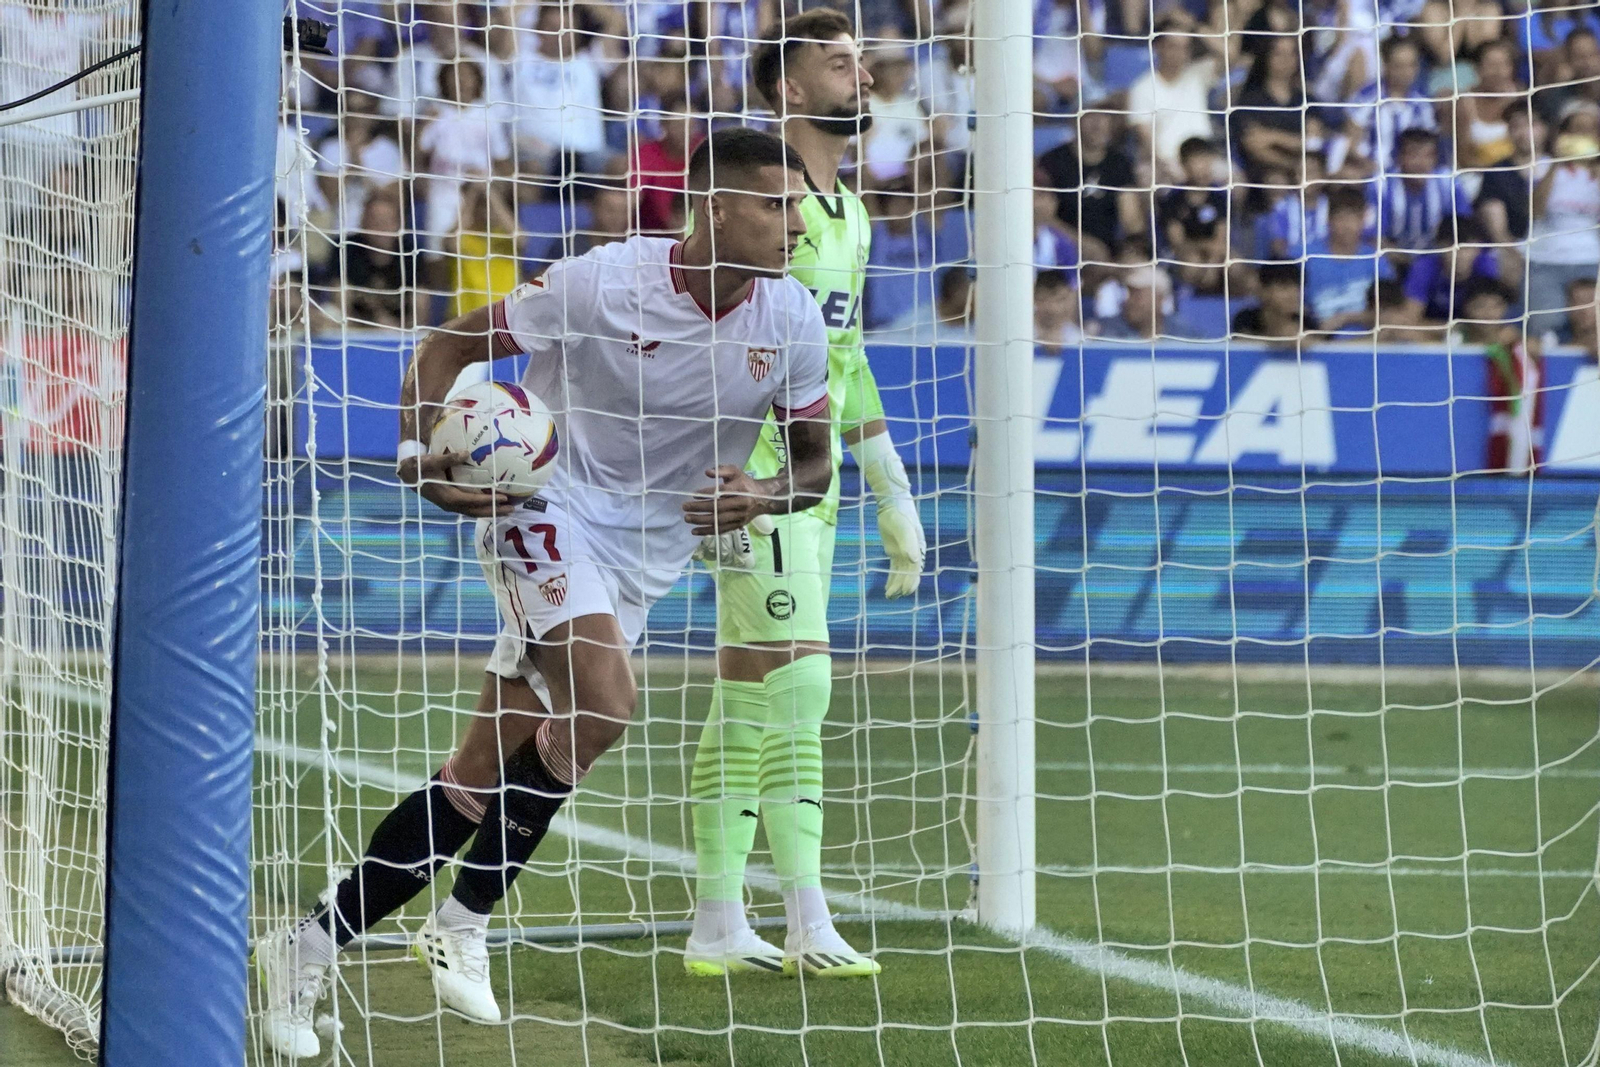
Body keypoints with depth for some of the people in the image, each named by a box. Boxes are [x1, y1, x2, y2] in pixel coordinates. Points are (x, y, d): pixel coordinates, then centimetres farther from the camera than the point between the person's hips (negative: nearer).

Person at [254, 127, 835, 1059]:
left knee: (483, 775, 2)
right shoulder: (605, 283, -18)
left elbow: (815, 461, 7)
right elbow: (449, 345, -7)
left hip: (648, 556, 5)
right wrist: (424, 453, -22)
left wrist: (765, 495, -16)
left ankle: (312, 947, 13)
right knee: (603, 702, -30)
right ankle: (464, 923, -15)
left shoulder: (793, 325, -6)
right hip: (549, 506, -5)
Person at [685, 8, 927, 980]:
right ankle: (810, 925, -11)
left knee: (749, 700, 8)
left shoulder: (849, 216, 17)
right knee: (796, 677, -12)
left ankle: (720, 926, 9)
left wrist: (894, 495, 23)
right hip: (748, 469, -8)